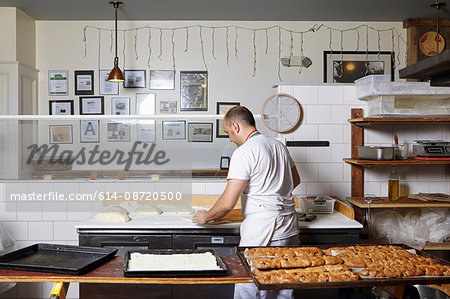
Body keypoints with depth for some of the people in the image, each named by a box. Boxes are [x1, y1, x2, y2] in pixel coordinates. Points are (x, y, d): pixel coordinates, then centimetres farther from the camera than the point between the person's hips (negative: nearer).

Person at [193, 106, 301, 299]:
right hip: (289, 226, 8)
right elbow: (295, 180, 27)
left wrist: (206, 217, 1)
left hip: (263, 232, -8)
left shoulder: (244, 152, -13)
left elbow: (227, 204, -17)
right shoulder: (278, 145, 12)